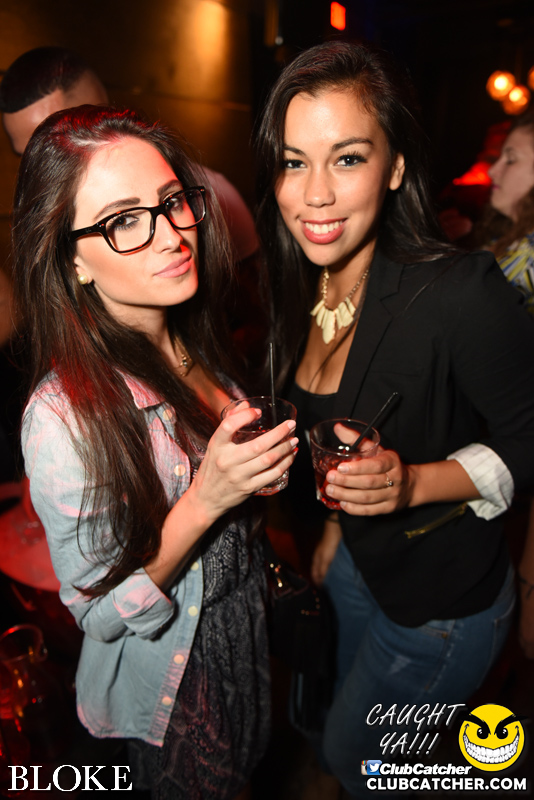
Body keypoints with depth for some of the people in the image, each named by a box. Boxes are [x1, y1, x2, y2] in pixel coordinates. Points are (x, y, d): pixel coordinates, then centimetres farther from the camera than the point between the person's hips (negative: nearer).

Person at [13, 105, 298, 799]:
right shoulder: (64, 417, -33)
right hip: (171, 673, -6)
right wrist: (204, 501, -36)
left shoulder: (191, 339, -10)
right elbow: (98, 611, -23)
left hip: (247, 618, 6)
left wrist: (264, 466, -14)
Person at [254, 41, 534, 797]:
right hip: (358, 560, 6)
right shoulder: (301, 290, -9)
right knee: (349, 708, 33)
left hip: (443, 598, -6)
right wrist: (334, 524, 7)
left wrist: (412, 483, -34)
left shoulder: (461, 292, -31)